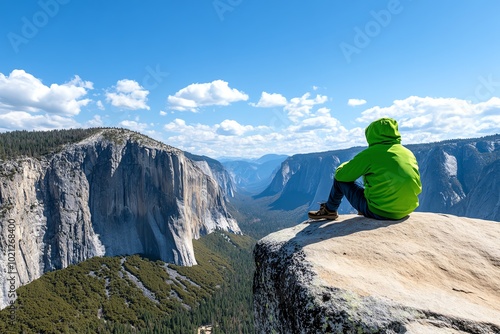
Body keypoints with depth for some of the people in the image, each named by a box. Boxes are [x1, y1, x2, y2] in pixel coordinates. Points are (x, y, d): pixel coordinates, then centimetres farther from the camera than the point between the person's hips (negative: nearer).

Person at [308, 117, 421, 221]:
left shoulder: (371, 153, -13)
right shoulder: (409, 153, 4)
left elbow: (340, 174, -6)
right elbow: (417, 188, 12)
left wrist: (346, 165, 17)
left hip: (378, 212, -6)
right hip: (406, 211, 6)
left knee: (340, 179, 10)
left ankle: (330, 210, 29)